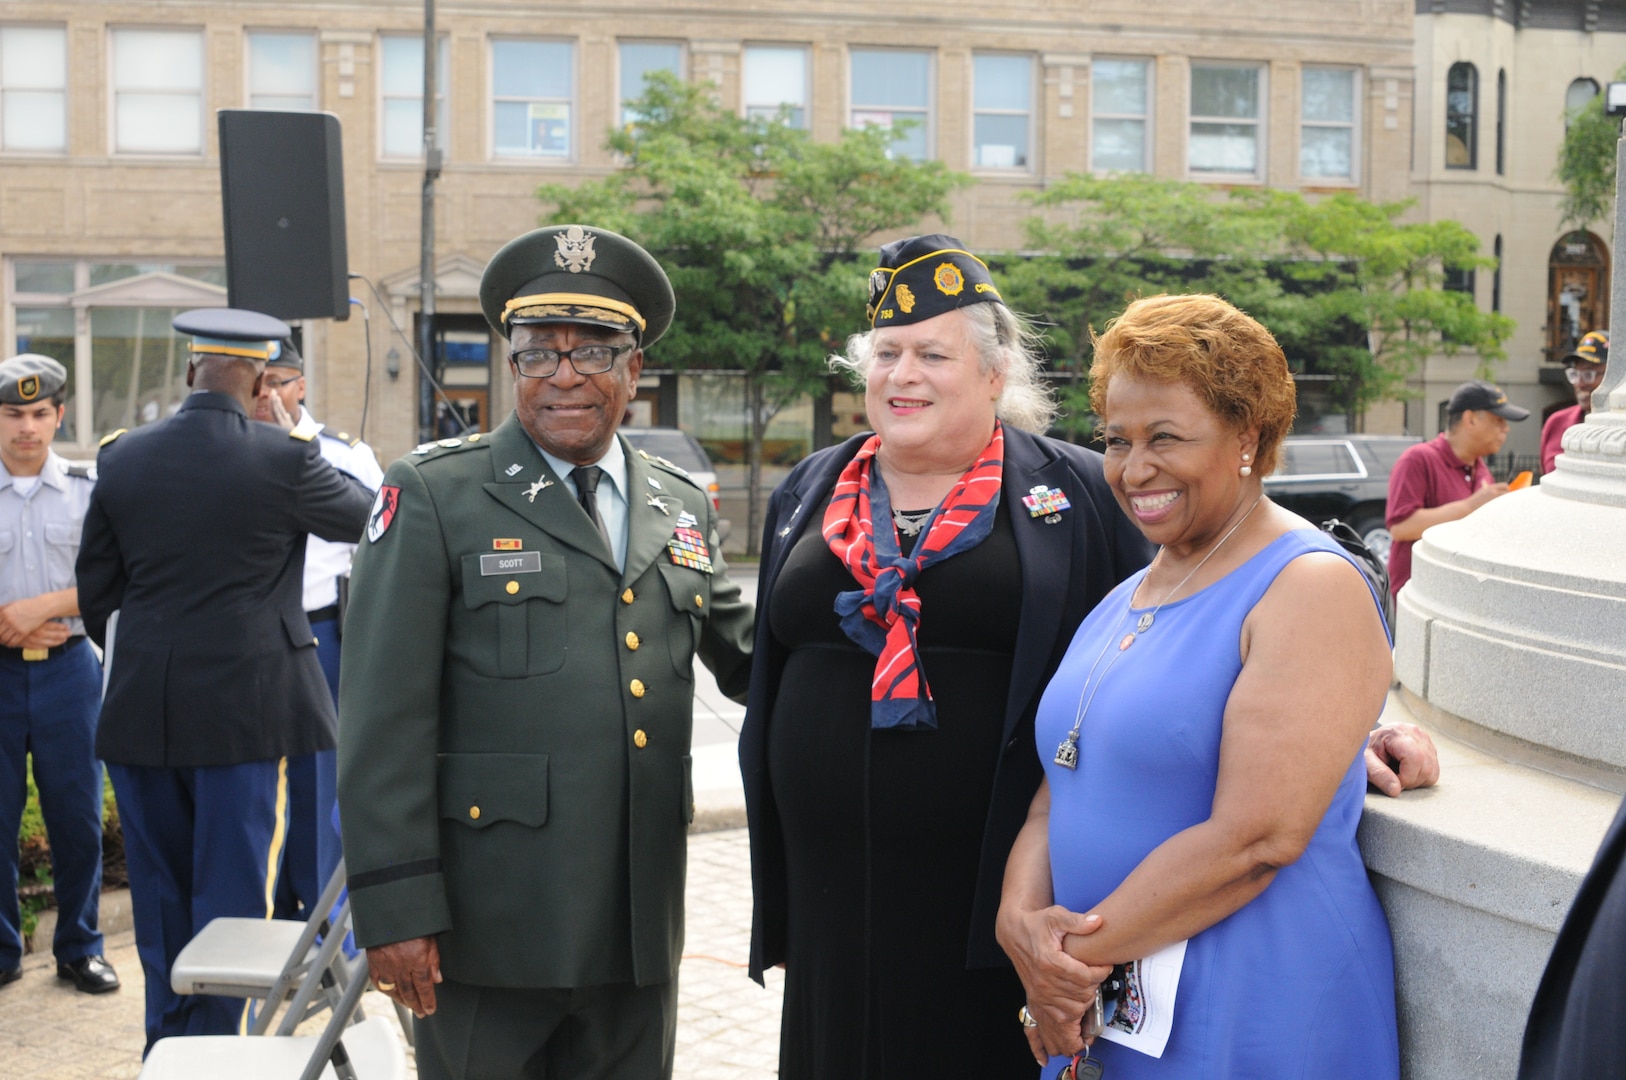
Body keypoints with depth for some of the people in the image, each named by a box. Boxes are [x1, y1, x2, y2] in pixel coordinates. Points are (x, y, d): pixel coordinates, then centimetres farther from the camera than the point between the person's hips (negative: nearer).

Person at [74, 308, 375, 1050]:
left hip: (141, 707, 4)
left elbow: (96, 592, 8)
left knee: (160, 885, 16)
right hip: (244, 704, -4)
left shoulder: (122, 458, 0)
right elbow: (363, 516, 6)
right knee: (231, 885, 6)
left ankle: (166, 1041, 28)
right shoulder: (285, 459, -13)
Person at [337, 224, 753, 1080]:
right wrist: (395, 906, -14)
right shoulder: (433, 497, -4)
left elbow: (748, 656, 19)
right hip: (489, 931, -4)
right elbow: (384, 718, -9)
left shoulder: (683, 507, 11)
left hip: (639, 928, 5)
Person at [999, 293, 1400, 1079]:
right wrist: (1021, 916, -11)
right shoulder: (1124, 601, 12)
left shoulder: (1310, 589, -13)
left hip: (1249, 1017, -7)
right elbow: (1059, 792, 9)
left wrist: (1080, 955, -15)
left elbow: (1257, 838, -22)